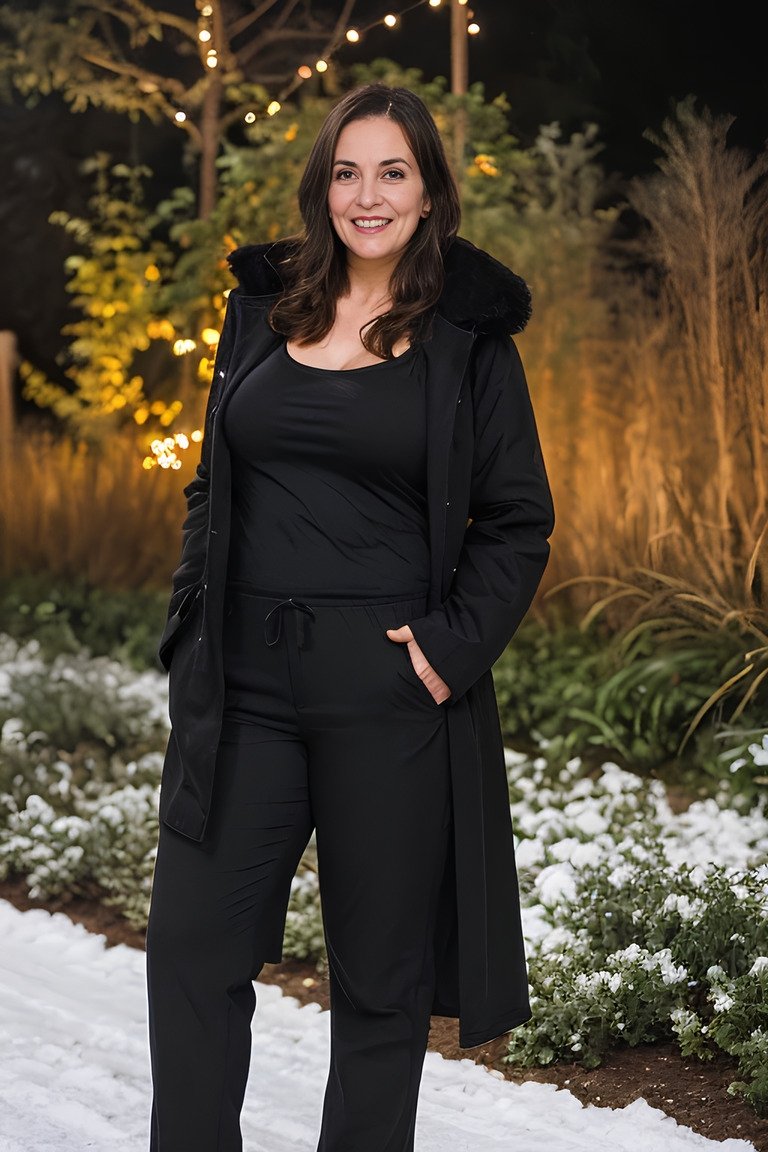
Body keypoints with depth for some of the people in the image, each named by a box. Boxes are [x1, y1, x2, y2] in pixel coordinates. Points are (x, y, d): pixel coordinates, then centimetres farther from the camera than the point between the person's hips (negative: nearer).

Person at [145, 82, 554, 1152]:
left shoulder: (467, 337, 0)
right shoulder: (263, 309, 11)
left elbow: (519, 522, 1)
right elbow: (212, 489, 16)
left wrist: (454, 646, -11)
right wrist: (193, 636, 7)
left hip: (388, 693, -3)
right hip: (244, 682, 4)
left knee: (381, 974, 7)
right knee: (191, 949, 3)